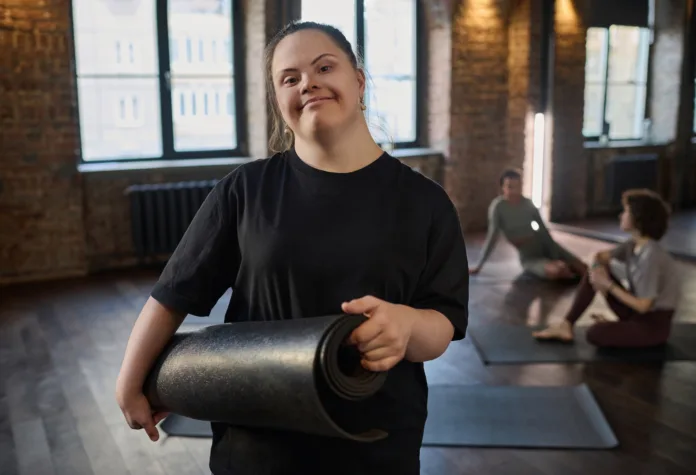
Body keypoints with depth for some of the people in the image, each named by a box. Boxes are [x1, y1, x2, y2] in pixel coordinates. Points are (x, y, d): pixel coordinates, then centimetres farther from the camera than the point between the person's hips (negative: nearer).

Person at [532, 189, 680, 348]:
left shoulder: (651, 256, -27)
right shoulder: (634, 244, -2)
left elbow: (642, 305, -26)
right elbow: (602, 257, 13)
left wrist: (609, 284, -19)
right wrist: (599, 270, -10)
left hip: (654, 324, -8)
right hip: (636, 311, 8)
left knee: (595, 334, -28)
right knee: (594, 273, 0)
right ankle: (566, 325, -1)